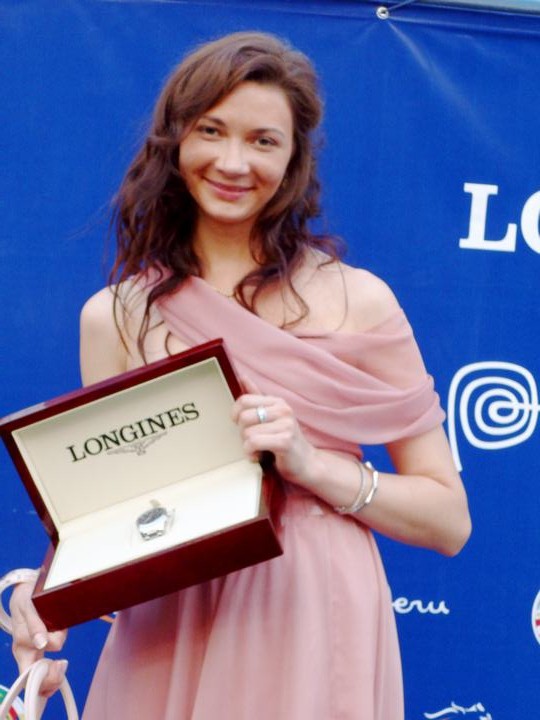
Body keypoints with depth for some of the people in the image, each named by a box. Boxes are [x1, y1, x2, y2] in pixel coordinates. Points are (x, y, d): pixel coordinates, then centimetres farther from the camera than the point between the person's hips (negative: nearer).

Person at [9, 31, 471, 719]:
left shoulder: (359, 302, -5)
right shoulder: (115, 317, 1)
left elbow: (448, 522, -3)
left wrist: (312, 463, -17)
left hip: (312, 632, -2)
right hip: (162, 642, 2)